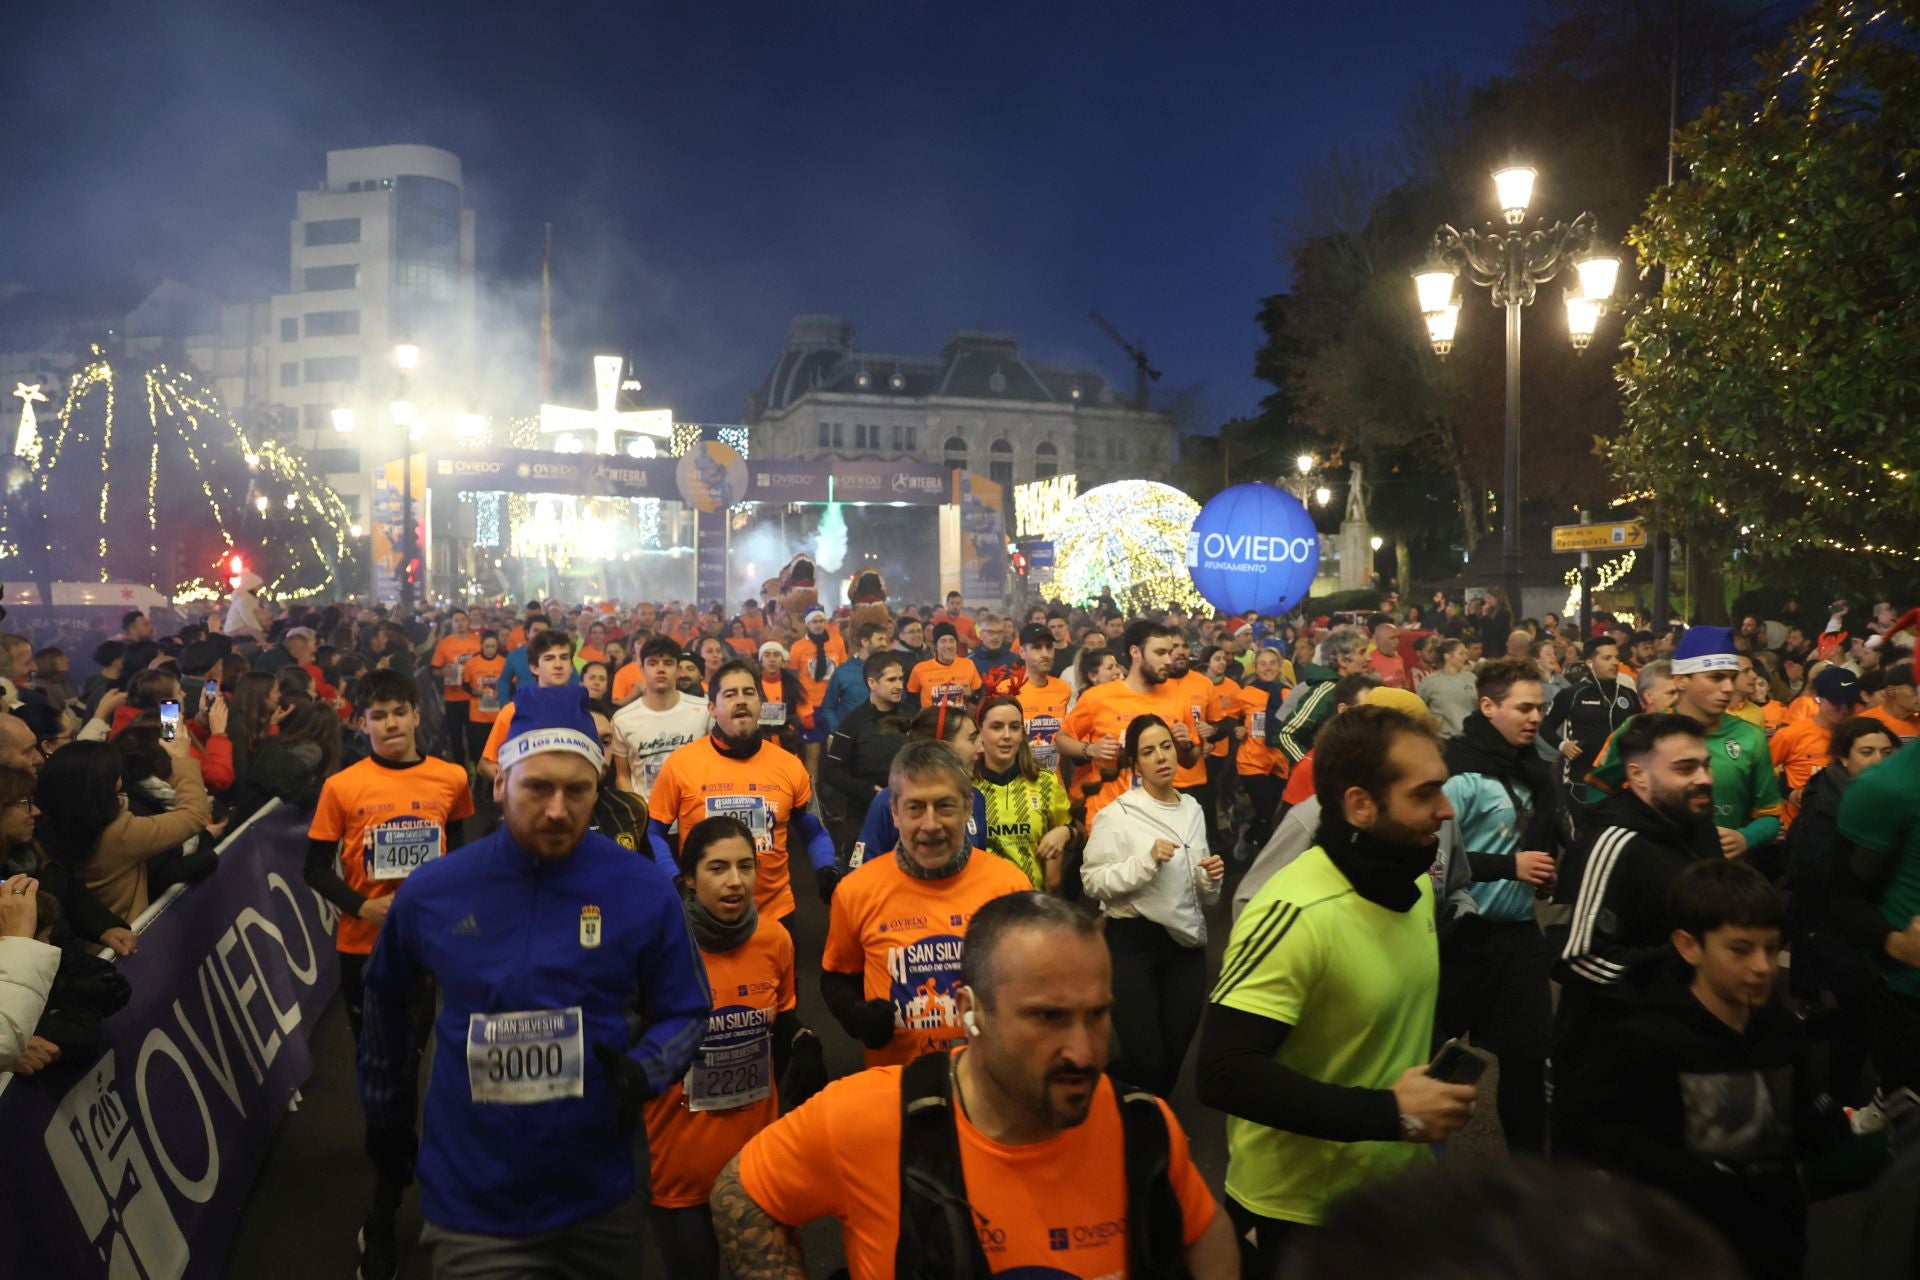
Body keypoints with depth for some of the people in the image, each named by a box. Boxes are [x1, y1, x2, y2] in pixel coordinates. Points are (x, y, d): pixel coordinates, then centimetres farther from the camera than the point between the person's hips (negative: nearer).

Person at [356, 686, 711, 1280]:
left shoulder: (644, 891, -11)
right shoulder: (428, 894, -6)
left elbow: (684, 1010, 0)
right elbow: (388, 1011, 10)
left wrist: (642, 1071, -20)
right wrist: (388, 1134, 17)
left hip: (600, 1199, 0)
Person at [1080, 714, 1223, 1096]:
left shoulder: (1193, 809, 9)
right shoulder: (1117, 814, -8)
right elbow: (1092, 881, -15)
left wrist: (1211, 880, -4)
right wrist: (1146, 860, -22)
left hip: (1186, 943, 5)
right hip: (1133, 943, -5)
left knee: (1175, 1056, 10)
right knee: (1145, 1061, -5)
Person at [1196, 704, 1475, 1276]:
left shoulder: (1414, 882, 0)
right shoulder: (1295, 913, -28)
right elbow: (1226, 1072, -32)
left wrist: (1443, 1071, 1)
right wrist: (1391, 1113, -27)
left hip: (1399, 1185, 7)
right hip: (1299, 1213, -7)